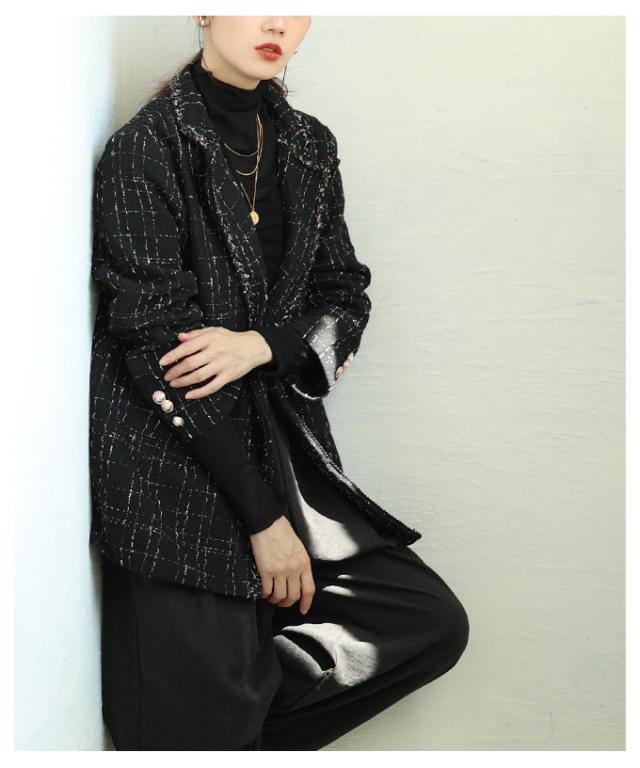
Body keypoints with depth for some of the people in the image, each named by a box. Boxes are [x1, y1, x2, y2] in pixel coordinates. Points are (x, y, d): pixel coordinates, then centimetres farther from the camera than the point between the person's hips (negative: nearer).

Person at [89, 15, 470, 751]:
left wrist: (261, 344, -15)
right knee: (197, 723, -4)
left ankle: (248, 710, 9)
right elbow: (158, 343, -15)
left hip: (285, 453, 6)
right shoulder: (146, 148, -10)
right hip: (178, 464, -6)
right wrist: (263, 519, -15)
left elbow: (345, 298, 9)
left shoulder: (308, 146, 9)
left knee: (433, 624, 0)